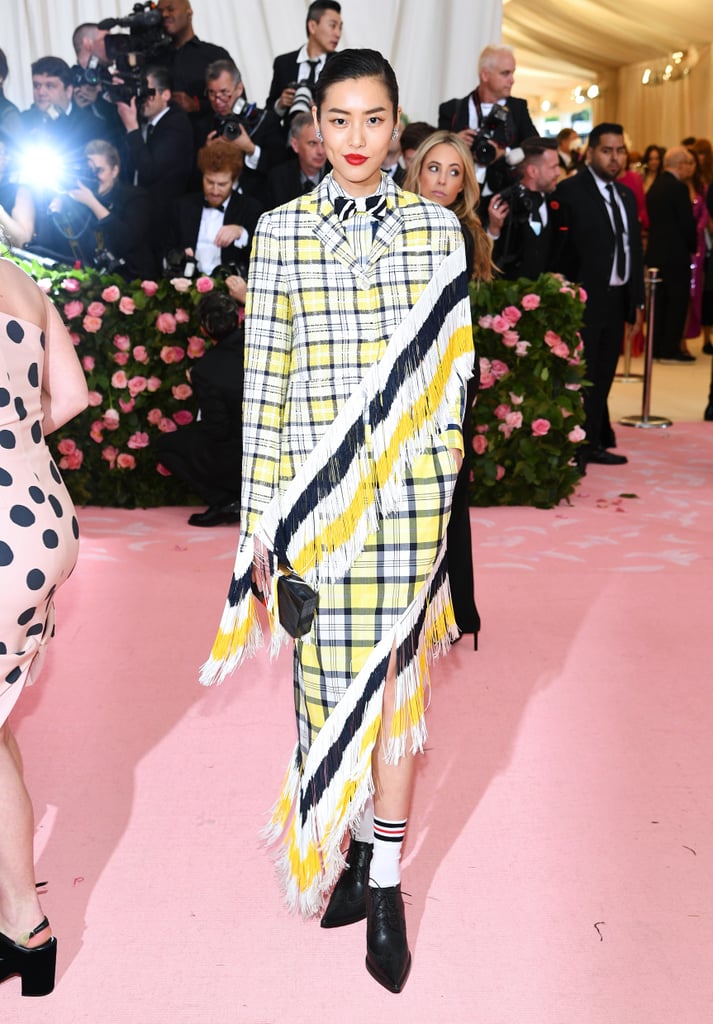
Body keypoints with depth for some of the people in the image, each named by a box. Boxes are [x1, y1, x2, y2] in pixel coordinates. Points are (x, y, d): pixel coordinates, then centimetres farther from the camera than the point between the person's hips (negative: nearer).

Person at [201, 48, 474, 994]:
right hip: (314, 489, 0)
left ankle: (384, 883, 17)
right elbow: (264, 379, 1)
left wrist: (441, 474, 5)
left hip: (411, 488, 0)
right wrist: (261, 515, -2)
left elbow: (453, 365, 8)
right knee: (330, 677, 6)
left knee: (393, 675, 4)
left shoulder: (438, 227, 6)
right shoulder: (280, 229, 4)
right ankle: (357, 842, 28)